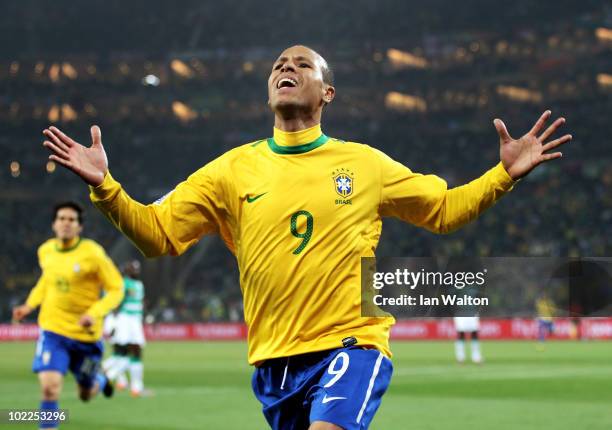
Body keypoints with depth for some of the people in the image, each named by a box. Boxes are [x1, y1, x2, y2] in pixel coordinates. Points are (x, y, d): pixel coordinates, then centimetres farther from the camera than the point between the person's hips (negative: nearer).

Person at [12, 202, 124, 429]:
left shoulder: (92, 253, -15)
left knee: (86, 394, 15)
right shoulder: (45, 251, -1)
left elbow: (116, 289, -11)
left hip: (86, 334, -2)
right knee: (49, 387, -19)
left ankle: (99, 380, 53)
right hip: (52, 330, 2)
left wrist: (94, 313, -26)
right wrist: (30, 304, 7)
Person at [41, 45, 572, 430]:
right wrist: (104, 185, -10)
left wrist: (504, 174, 2)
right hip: (273, 359, 3)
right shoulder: (234, 168, 7)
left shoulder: (365, 163, 6)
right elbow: (157, 234, 5)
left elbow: (444, 209, 16)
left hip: (352, 343, -3)